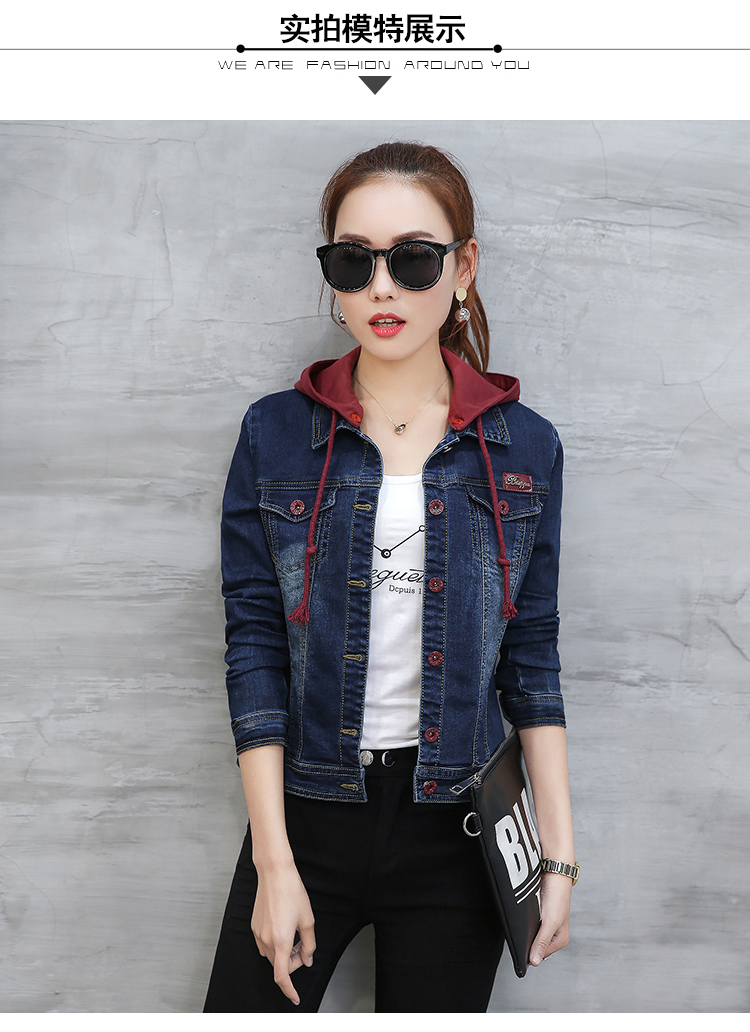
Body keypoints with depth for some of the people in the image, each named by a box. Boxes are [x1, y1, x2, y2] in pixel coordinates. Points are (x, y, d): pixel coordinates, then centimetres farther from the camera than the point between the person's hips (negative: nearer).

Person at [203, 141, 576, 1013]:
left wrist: (559, 853, -1)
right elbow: (255, 648, -5)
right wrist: (274, 863, -9)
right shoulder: (274, 435, -3)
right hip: (305, 810, 0)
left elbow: (531, 661, 3)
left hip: (456, 825, 1)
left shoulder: (525, 447, -1)